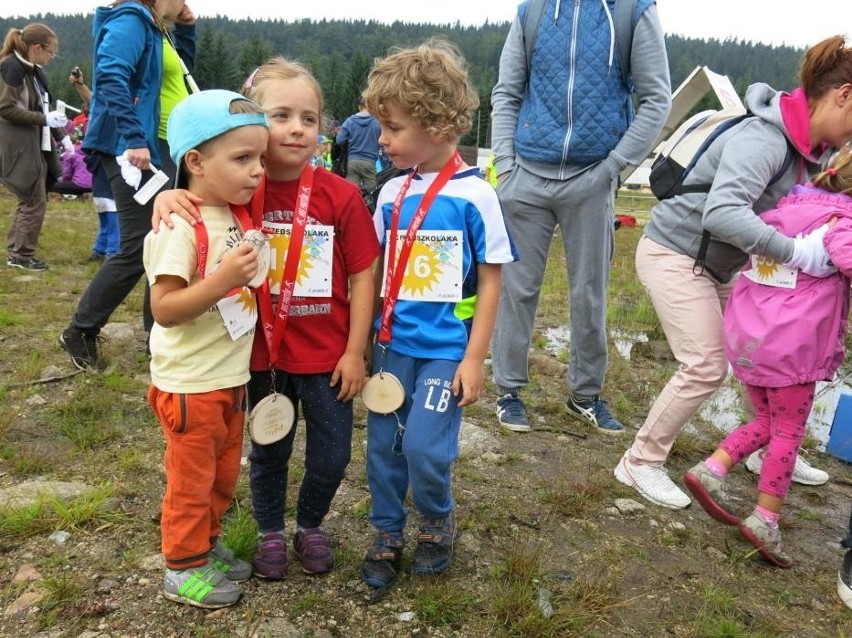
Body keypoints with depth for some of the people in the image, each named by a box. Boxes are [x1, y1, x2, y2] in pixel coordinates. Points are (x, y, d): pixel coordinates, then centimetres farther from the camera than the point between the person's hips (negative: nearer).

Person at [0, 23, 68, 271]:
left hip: (36, 145, 9)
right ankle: (21, 255, 5)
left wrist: (61, 136, 12)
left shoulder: (34, 71, 13)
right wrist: (45, 119, -19)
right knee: (35, 202, -5)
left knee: (29, 201, 13)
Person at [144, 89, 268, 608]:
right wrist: (222, 280, -35)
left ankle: (207, 544, 41)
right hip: (190, 385, -8)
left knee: (223, 475, 22)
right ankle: (184, 568, 28)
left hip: (232, 377, 8)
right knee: (192, 481, 9)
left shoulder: (239, 214, 3)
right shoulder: (180, 228, -22)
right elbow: (164, 309, -27)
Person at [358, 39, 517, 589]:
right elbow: (376, 272, 11)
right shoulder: (391, 194, 3)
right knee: (383, 445, 10)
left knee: (425, 448, -6)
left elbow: (490, 281, -7)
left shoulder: (474, 194, -11)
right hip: (393, 343, 5)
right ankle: (388, 535, 32)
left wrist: (475, 359, -9)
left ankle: (439, 521, 25)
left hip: (446, 349, -4)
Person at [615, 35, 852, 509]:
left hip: (720, 264, 9)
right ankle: (642, 462, 4)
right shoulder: (763, 139, -27)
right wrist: (796, 251, -41)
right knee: (706, 366, -12)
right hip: (674, 253, -9)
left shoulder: (812, 150, 2)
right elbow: (722, 212, -41)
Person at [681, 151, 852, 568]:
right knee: (788, 432, 7)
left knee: (766, 422, 21)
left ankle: (711, 470, 7)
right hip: (792, 343, -6)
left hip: (746, 334, 7)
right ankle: (765, 520, 10)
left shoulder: (787, 205, 9)